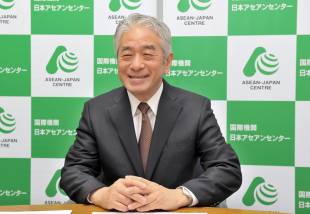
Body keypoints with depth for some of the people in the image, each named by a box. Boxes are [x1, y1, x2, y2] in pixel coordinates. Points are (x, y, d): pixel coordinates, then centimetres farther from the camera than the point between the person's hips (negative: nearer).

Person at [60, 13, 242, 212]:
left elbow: (229, 170, -10)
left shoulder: (197, 108, -5)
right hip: (118, 210, 1)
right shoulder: (96, 110, -1)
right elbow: (72, 172, -3)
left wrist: (178, 196, -28)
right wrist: (101, 194, -26)